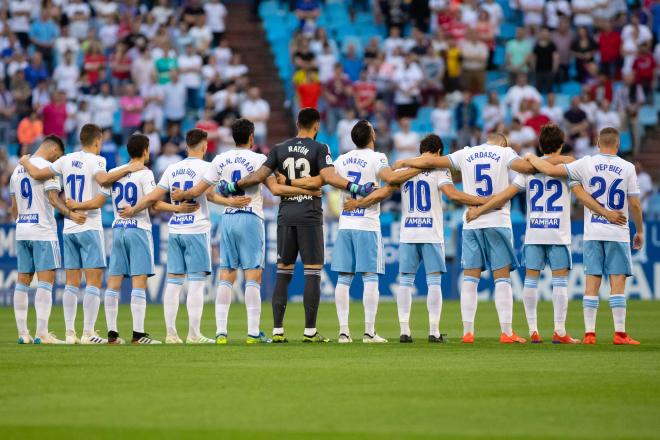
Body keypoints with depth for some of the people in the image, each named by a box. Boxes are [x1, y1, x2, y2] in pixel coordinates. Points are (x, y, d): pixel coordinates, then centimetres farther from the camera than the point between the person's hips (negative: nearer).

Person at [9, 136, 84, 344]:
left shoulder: (17, 170, 15)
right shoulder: (47, 167, -8)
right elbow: (53, 198, -19)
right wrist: (70, 214, -29)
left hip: (21, 231, 7)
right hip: (43, 232, -7)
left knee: (22, 281, 9)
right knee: (46, 281, -7)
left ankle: (22, 333, 9)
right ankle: (42, 334, -14)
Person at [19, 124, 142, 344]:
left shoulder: (66, 160, 7)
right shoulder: (95, 161, -9)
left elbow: (37, 174, 9)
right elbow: (103, 179, -29)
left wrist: (25, 162, 28)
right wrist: (128, 169, -22)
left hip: (68, 228, 6)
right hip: (89, 227, -6)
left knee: (71, 283, 9)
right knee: (94, 281, -3)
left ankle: (70, 333, 7)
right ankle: (88, 333, -9)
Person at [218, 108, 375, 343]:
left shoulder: (280, 149, 8)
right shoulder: (319, 149, -3)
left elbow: (259, 176, 2)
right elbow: (329, 177, -17)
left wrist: (233, 186, 13)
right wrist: (355, 188, -17)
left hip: (286, 215, 4)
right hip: (310, 215, -4)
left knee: (283, 272, 8)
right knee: (313, 272, 0)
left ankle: (277, 330, 4)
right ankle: (310, 331, -4)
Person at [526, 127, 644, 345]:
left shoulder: (587, 164, -1)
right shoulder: (627, 168, -2)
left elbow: (551, 170, -5)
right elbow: (635, 205, -1)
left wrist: (531, 158, 13)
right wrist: (639, 231, 12)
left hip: (592, 231, 1)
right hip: (618, 232, -1)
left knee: (592, 282, 3)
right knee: (617, 281, -1)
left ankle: (589, 333, 0)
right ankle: (619, 333, -6)